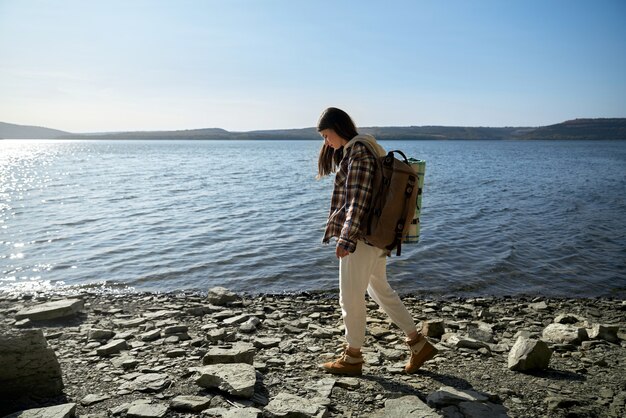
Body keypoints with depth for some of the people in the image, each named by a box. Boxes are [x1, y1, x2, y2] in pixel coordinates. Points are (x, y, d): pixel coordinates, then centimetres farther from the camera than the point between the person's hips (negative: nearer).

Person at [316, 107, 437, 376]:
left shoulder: (358, 153, -15)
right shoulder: (351, 151, 16)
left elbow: (358, 200, -22)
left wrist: (345, 238, -25)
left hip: (360, 235, -11)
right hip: (375, 235, 11)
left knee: (351, 297, 2)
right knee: (380, 290, 18)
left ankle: (352, 358, 18)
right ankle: (419, 344, 25)